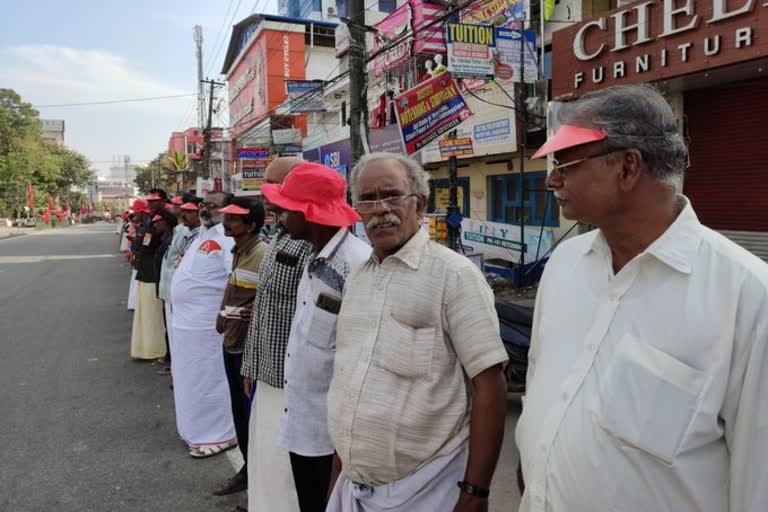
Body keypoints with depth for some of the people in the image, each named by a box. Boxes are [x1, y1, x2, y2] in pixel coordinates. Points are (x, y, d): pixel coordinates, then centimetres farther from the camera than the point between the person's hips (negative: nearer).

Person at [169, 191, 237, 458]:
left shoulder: (227, 238, -18)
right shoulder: (204, 233, 15)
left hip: (205, 322, -10)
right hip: (187, 319, 10)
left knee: (208, 378, 1)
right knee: (192, 377, 20)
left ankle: (217, 434, 15)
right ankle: (199, 428, 35)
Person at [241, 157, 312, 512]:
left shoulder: (308, 242, -21)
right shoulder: (278, 235, 11)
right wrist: (251, 366, 18)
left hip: (291, 382, -9)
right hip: (267, 376, 9)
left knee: (281, 469, 6)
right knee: (263, 463, 22)